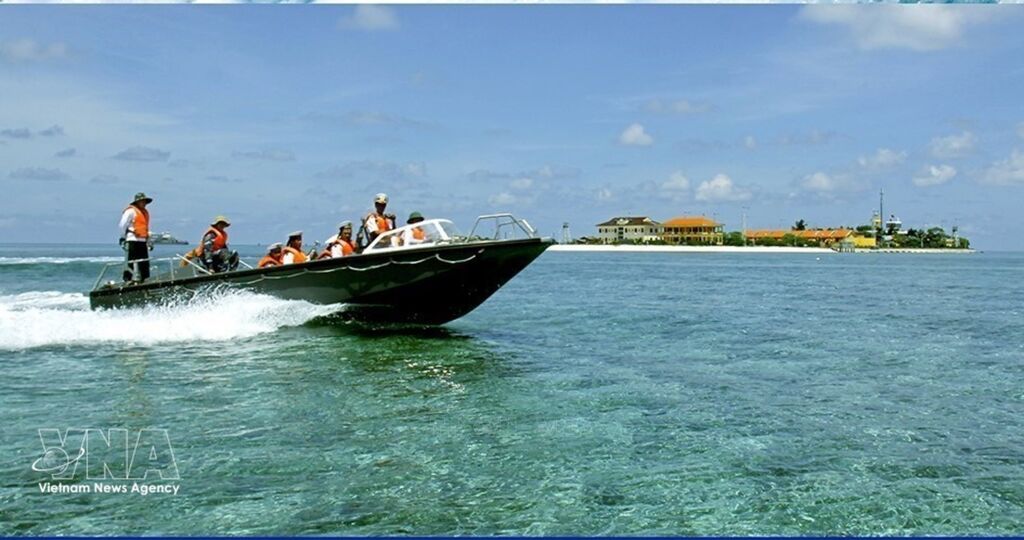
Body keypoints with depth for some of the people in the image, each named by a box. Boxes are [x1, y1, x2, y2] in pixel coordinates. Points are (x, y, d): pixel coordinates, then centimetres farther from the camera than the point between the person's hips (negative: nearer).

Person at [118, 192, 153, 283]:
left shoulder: (145, 212, 20)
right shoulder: (131, 211, -5)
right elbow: (122, 225, -8)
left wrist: (149, 241, 24)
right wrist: (123, 237, -11)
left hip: (142, 241, 8)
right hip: (132, 241, -8)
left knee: (145, 262, 7)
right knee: (131, 261, -9)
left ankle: (143, 278, 12)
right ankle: (128, 279, -7)